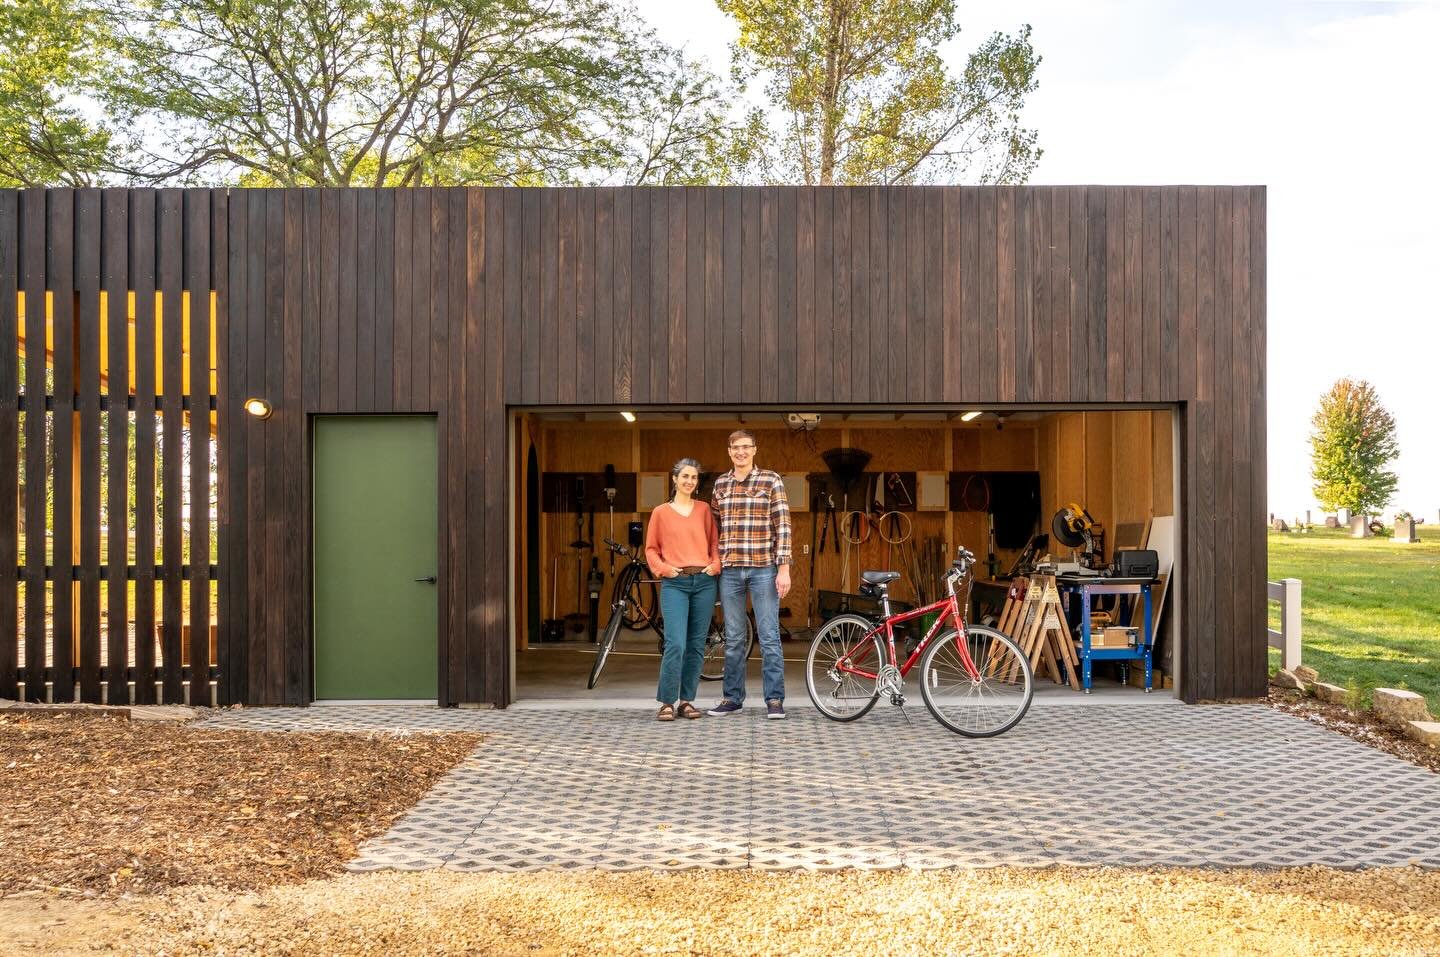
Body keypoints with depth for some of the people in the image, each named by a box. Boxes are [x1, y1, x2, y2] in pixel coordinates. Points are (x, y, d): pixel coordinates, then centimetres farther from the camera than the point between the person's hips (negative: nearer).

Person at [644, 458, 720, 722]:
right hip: (674, 584, -2)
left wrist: (715, 565, -3)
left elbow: (715, 542, 14)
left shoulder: (704, 509, 11)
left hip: (704, 582, 3)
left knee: (696, 645, 4)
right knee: (675, 644, -13)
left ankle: (687, 700, 15)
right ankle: (666, 703, -2)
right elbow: (651, 549, 9)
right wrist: (665, 569, -6)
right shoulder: (661, 512, 6)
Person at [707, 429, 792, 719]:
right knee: (733, 639, 9)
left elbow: (783, 525, -4)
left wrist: (784, 568, -10)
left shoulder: (771, 480, -1)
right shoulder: (720, 483, 10)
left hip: (763, 568, -3)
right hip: (729, 570, 3)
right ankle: (733, 698, 18)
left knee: (769, 637, 0)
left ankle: (774, 700, 7)